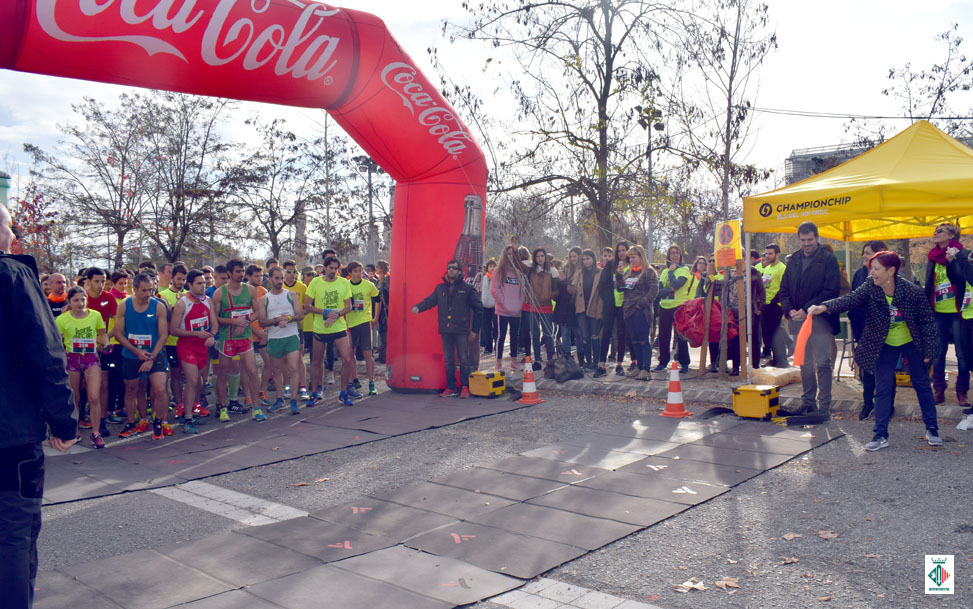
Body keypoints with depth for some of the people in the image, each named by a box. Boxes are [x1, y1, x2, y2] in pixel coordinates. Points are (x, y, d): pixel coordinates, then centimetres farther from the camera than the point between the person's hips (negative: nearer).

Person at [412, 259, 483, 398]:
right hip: (445, 330, 4)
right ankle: (450, 387, 17)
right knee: (448, 361, 9)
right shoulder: (440, 288, 10)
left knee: (464, 360, 1)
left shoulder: (467, 289, -1)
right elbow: (430, 300, 2)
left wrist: (475, 330, 1)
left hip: (461, 331, -4)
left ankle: (465, 387, 11)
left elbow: (478, 309, 2)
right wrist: (418, 307, -20)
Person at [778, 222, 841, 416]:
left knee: (822, 364, -7)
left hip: (820, 320, -5)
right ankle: (807, 402, 21)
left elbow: (831, 291, -11)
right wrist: (789, 310, -3)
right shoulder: (794, 260, 13)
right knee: (805, 364, 12)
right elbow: (784, 289, 14)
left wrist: (807, 309, -15)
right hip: (798, 320, 5)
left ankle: (824, 405, 0)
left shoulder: (828, 259, -4)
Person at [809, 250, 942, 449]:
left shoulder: (913, 291, -21)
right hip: (884, 345, 1)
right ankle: (881, 435, 5)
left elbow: (927, 320, -12)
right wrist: (824, 307, -46)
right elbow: (849, 300, -28)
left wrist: (929, 350, -10)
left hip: (912, 343, -1)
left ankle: (932, 429, 27)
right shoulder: (869, 287, -16)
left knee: (922, 384, 10)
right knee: (882, 388, 0)